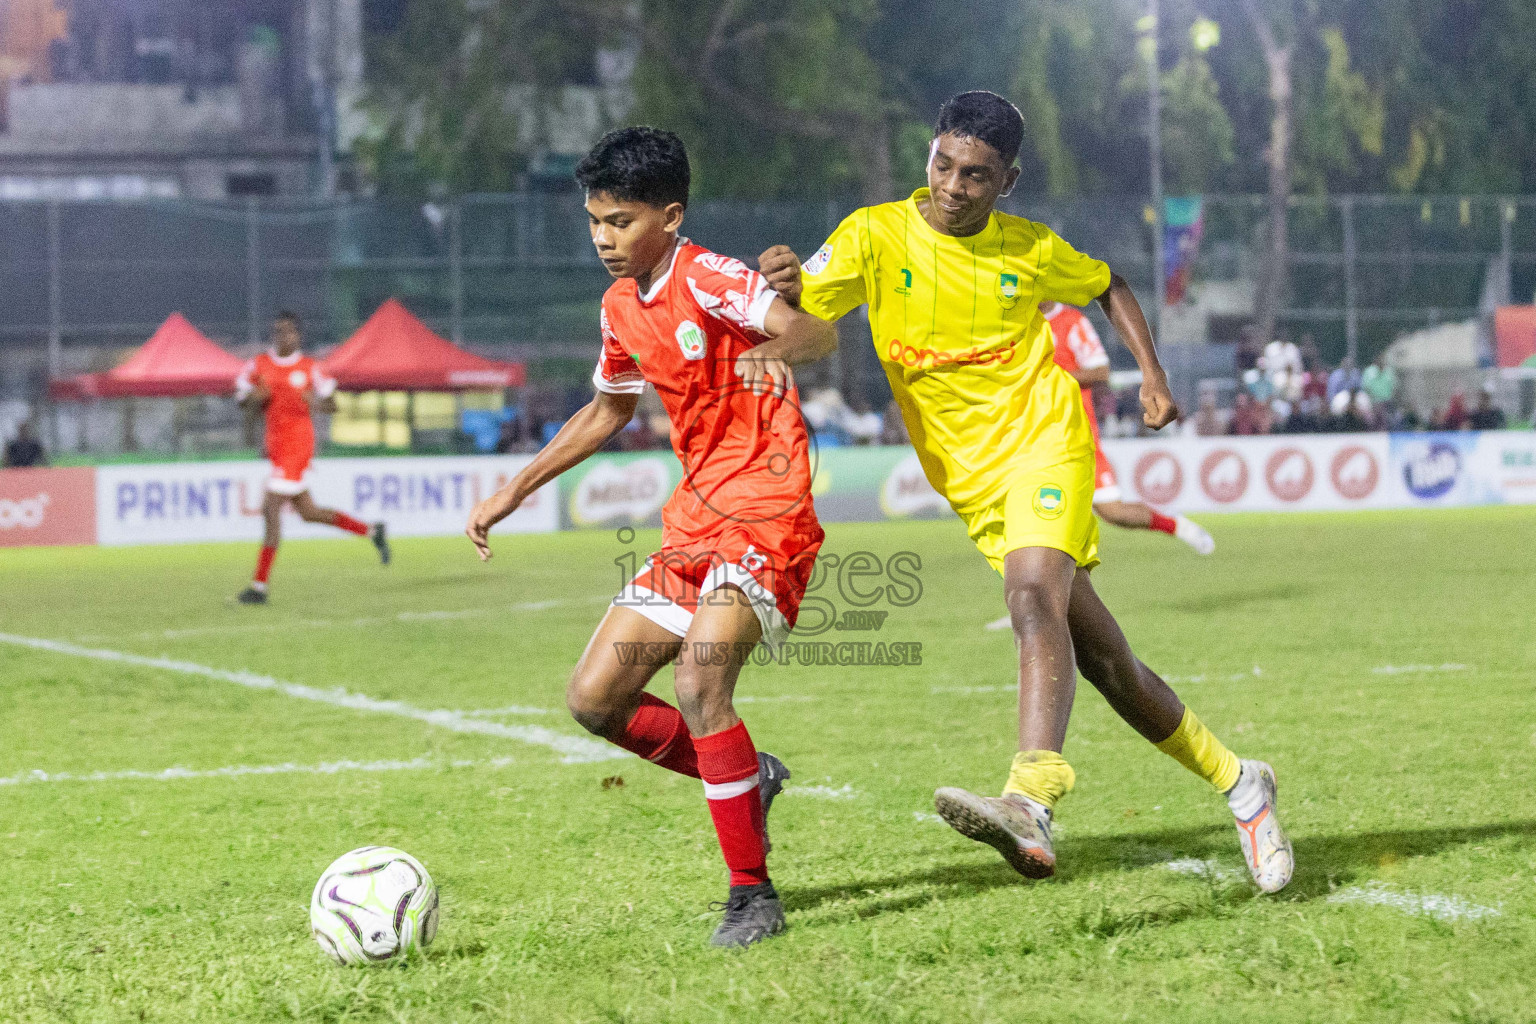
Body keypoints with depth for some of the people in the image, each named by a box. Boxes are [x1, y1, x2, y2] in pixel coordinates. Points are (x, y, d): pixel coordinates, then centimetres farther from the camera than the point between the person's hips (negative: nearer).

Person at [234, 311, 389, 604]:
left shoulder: (310, 368, -3)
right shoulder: (259, 365, 7)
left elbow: (331, 402, 5)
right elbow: (242, 396, 14)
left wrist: (316, 403, -17)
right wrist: (255, 397, -8)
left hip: (297, 445, -6)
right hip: (275, 445, 6)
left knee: (272, 509, -12)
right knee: (308, 512, 13)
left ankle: (259, 586, -10)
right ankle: (371, 531, 32)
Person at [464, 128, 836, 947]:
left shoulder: (707, 279, -14)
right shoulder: (621, 306, 10)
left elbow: (818, 334, -29)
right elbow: (608, 411, 27)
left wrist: (780, 349, -53)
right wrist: (513, 493, 25)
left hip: (764, 516, -9)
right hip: (694, 521, 9)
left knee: (698, 684, -26)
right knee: (594, 698, 4)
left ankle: (753, 894, -15)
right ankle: (746, 781, 23)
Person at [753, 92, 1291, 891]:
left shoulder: (1031, 249, 1)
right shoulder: (875, 235, -3)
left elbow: (1107, 287, 21)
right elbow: (798, 337, -12)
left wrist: (1152, 374, 8)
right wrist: (782, 287, -34)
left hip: (1042, 443, -2)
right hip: (971, 482, 2)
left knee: (1033, 599, -30)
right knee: (1103, 662, 4)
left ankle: (1029, 807, -47)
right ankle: (1235, 783, 23)